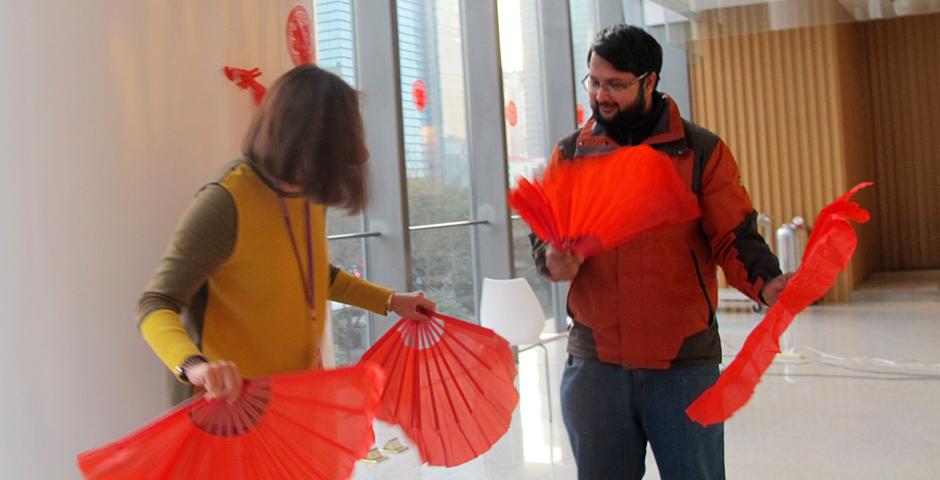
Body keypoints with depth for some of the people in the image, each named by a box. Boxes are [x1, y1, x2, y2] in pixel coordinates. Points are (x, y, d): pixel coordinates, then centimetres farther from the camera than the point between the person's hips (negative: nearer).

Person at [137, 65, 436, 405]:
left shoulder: (310, 193, 0)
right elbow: (156, 306, -25)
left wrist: (389, 302, 18)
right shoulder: (225, 204, -23)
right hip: (235, 401, -7)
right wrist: (193, 365, -44)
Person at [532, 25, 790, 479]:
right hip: (594, 364, 2)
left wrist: (766, 283, -23)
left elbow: (734, 238, -3)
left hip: (684, 364, -2)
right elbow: (544, 234, 9)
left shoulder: (702, 151, -1)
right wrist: (552, 259, -14)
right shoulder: (570, 153, 6)